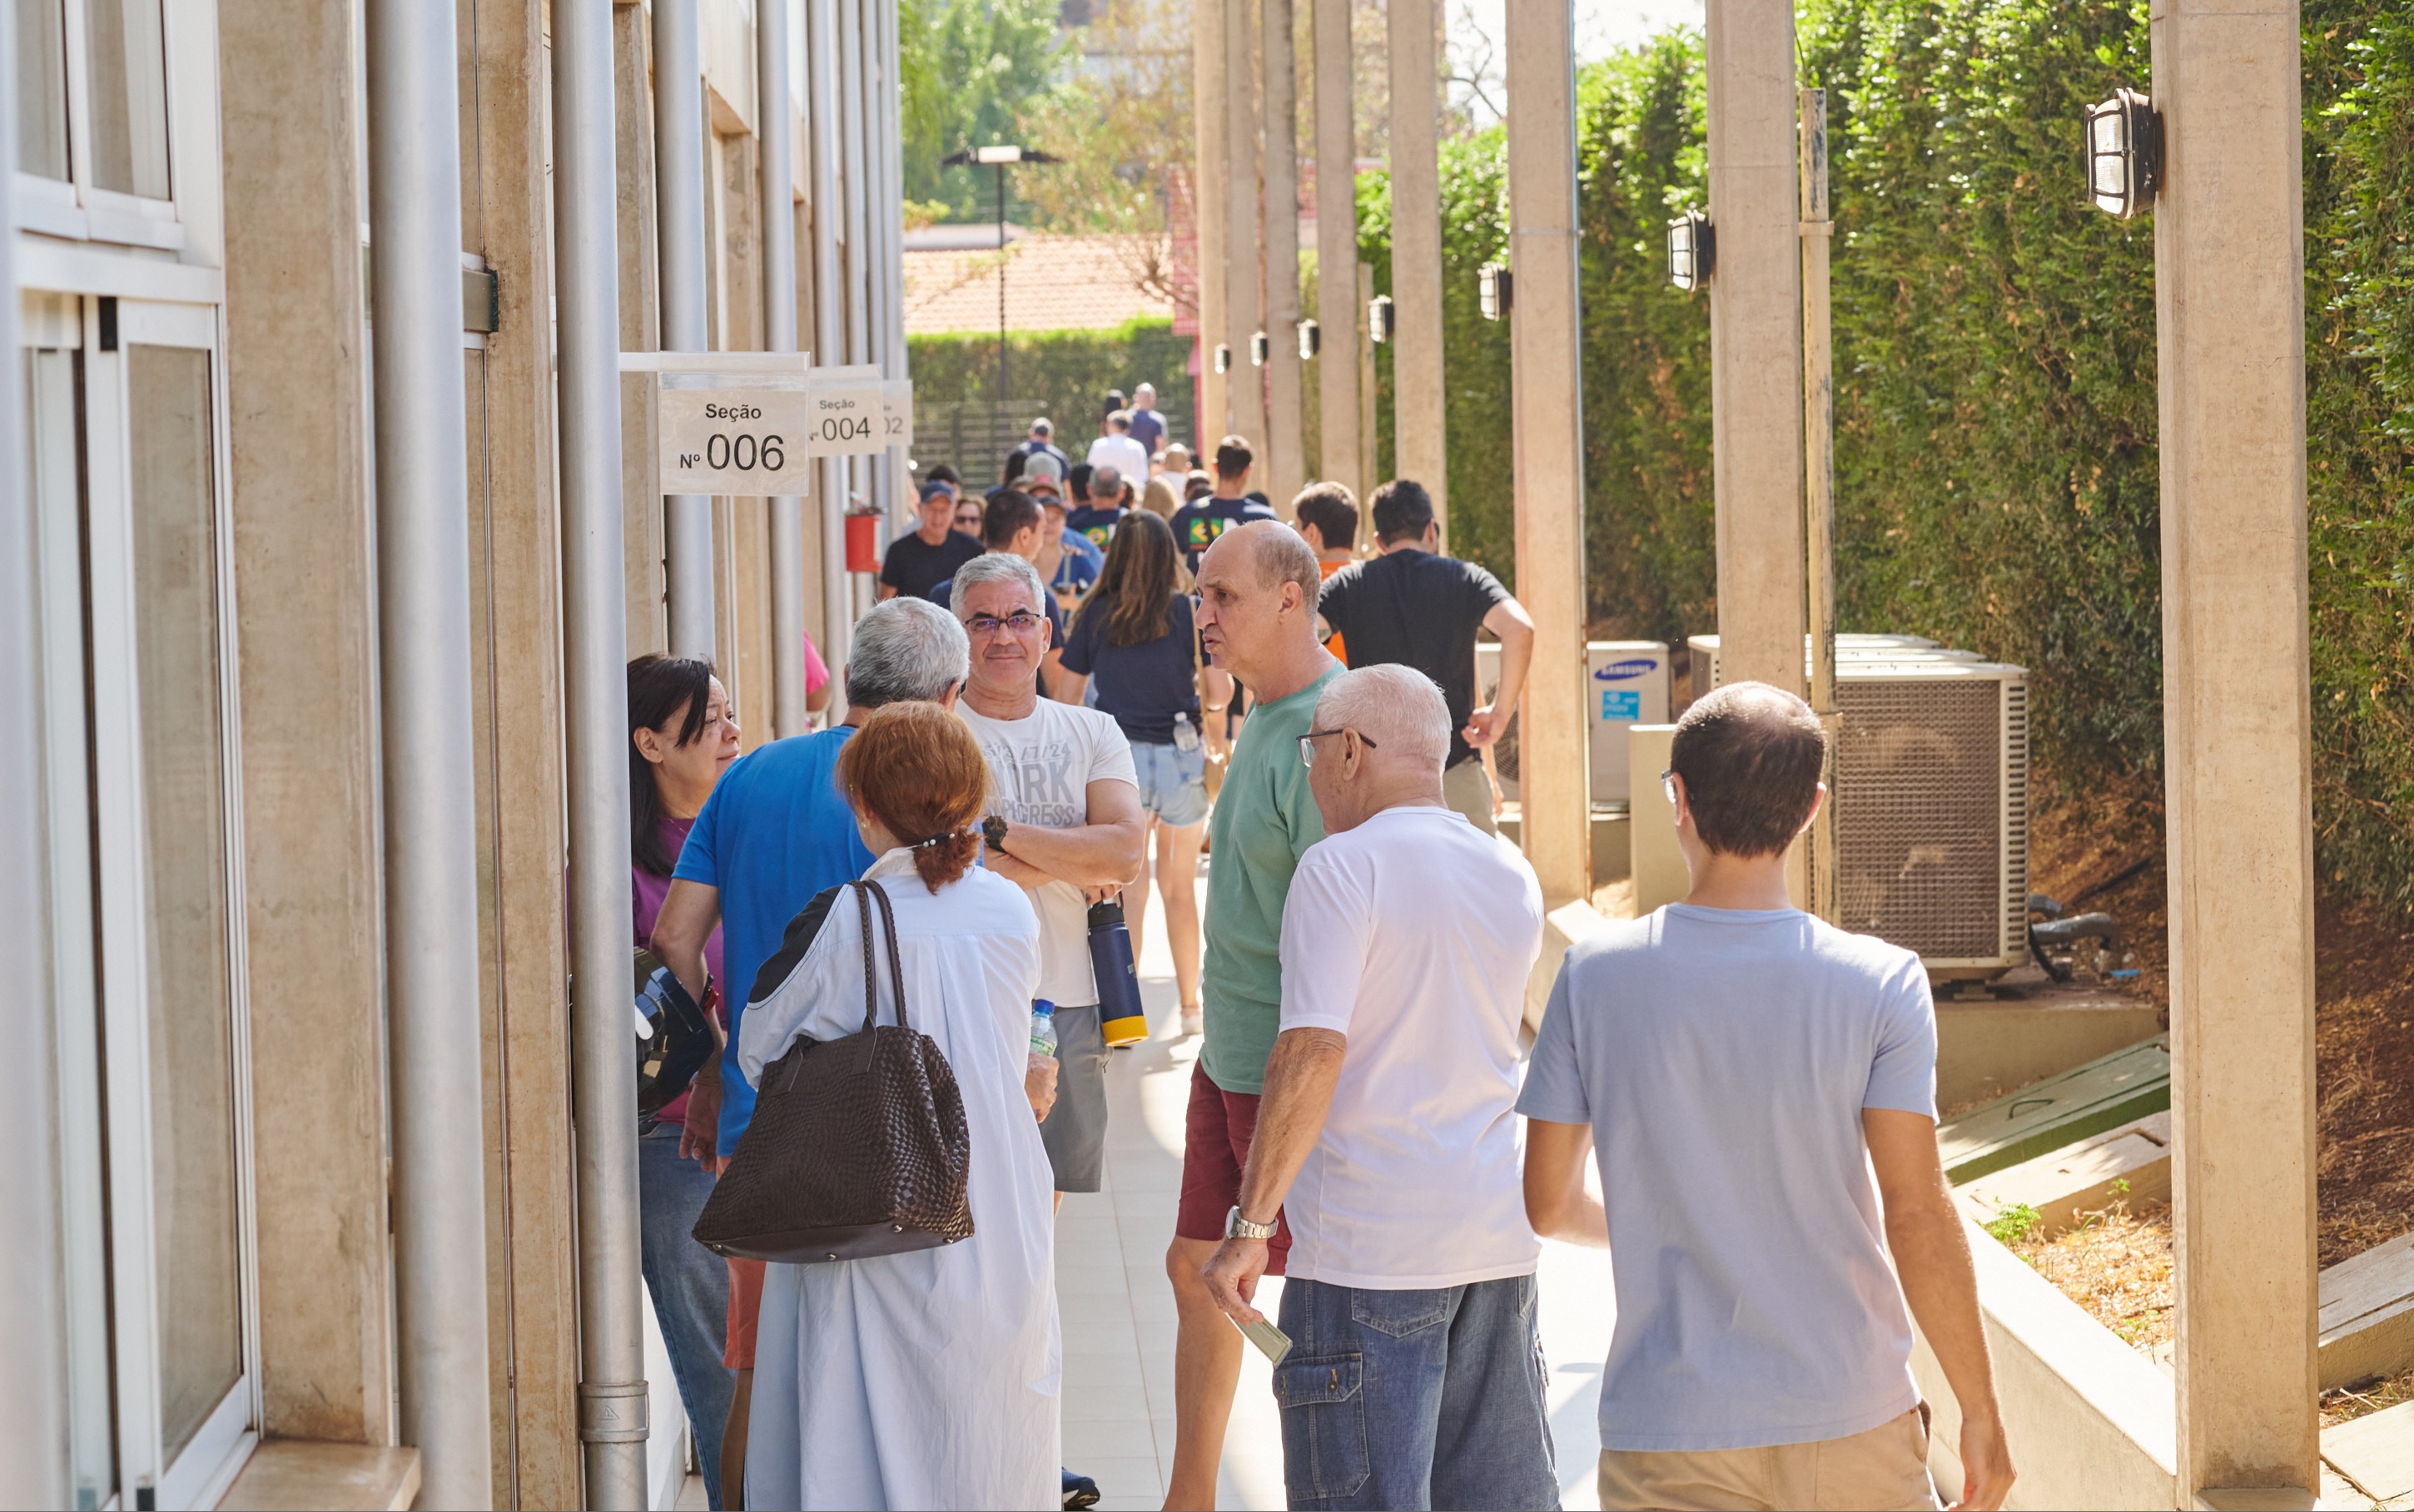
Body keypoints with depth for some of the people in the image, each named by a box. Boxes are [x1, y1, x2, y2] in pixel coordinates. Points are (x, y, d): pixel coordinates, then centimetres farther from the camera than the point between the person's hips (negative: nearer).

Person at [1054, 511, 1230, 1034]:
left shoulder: (1095, 614, -3)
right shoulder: (1190, 613, -6)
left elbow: (1066, 696, 2)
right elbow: (1221, 692, -5)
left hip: (1116, 756, 0)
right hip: (1181, 755, 0)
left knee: (1127, 890, 6)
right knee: (1181, 886, 14)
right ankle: (1190, 1004, 23)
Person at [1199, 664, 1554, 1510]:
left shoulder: (1341, 868, -11)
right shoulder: (1513, 877, 11)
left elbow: (1312, 1055, -19)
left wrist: (1251, 1226, -17)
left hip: (1371, 1249, -7)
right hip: (1499, 1235, 7)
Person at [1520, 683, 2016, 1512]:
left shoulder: (1594, 976, -6)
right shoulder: (1881, 985, -10)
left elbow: (1548, 1204, 1)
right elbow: (1918, 1216, -11)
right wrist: (1981, 1412, -2)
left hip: (1670, 1442, 0)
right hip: (1851, 1423, 0)